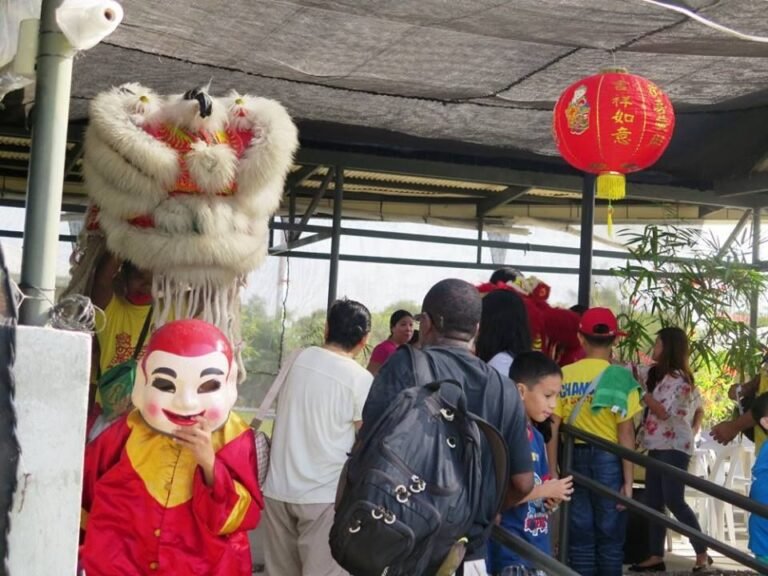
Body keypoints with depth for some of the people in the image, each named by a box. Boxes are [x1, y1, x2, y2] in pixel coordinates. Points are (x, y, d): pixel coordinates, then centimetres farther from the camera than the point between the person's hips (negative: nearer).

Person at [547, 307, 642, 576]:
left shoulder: (564, 375, -1)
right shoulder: (619, 377, -9)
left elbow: (553, 428, -2)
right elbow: (625, 433, -11)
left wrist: (553, 472, 4)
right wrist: (628, 480, -7)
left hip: (575, 457, 3)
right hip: (608, 459, -3)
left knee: (580, 536, 12)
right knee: (610, 537, 9)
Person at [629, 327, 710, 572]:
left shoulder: (678, 377, -13)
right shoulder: (660, 375, 17)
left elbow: (663, 411, -19)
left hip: (673, 447, -9)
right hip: (658, 447, 9)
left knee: (674, 501, -11)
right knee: (654, 503, 6)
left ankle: (702, 554, -3)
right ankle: (656, 556, 9)